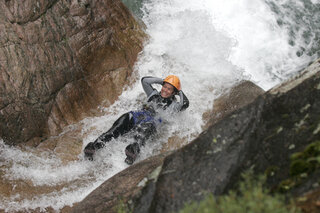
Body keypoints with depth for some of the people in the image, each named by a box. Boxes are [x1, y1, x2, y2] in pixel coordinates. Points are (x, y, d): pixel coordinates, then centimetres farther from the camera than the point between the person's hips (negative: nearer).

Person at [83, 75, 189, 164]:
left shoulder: (173, 105, 22)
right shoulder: (154, 94, 35)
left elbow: (185, 104, 3)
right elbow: (144, 80, 36)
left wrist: (180, 92, 19)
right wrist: (161, 81, 36)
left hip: (154, 121, -4)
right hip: (140, 115, 4)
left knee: (144, 128, -41)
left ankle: (135, 148, -72)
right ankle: (96, 145, -46)